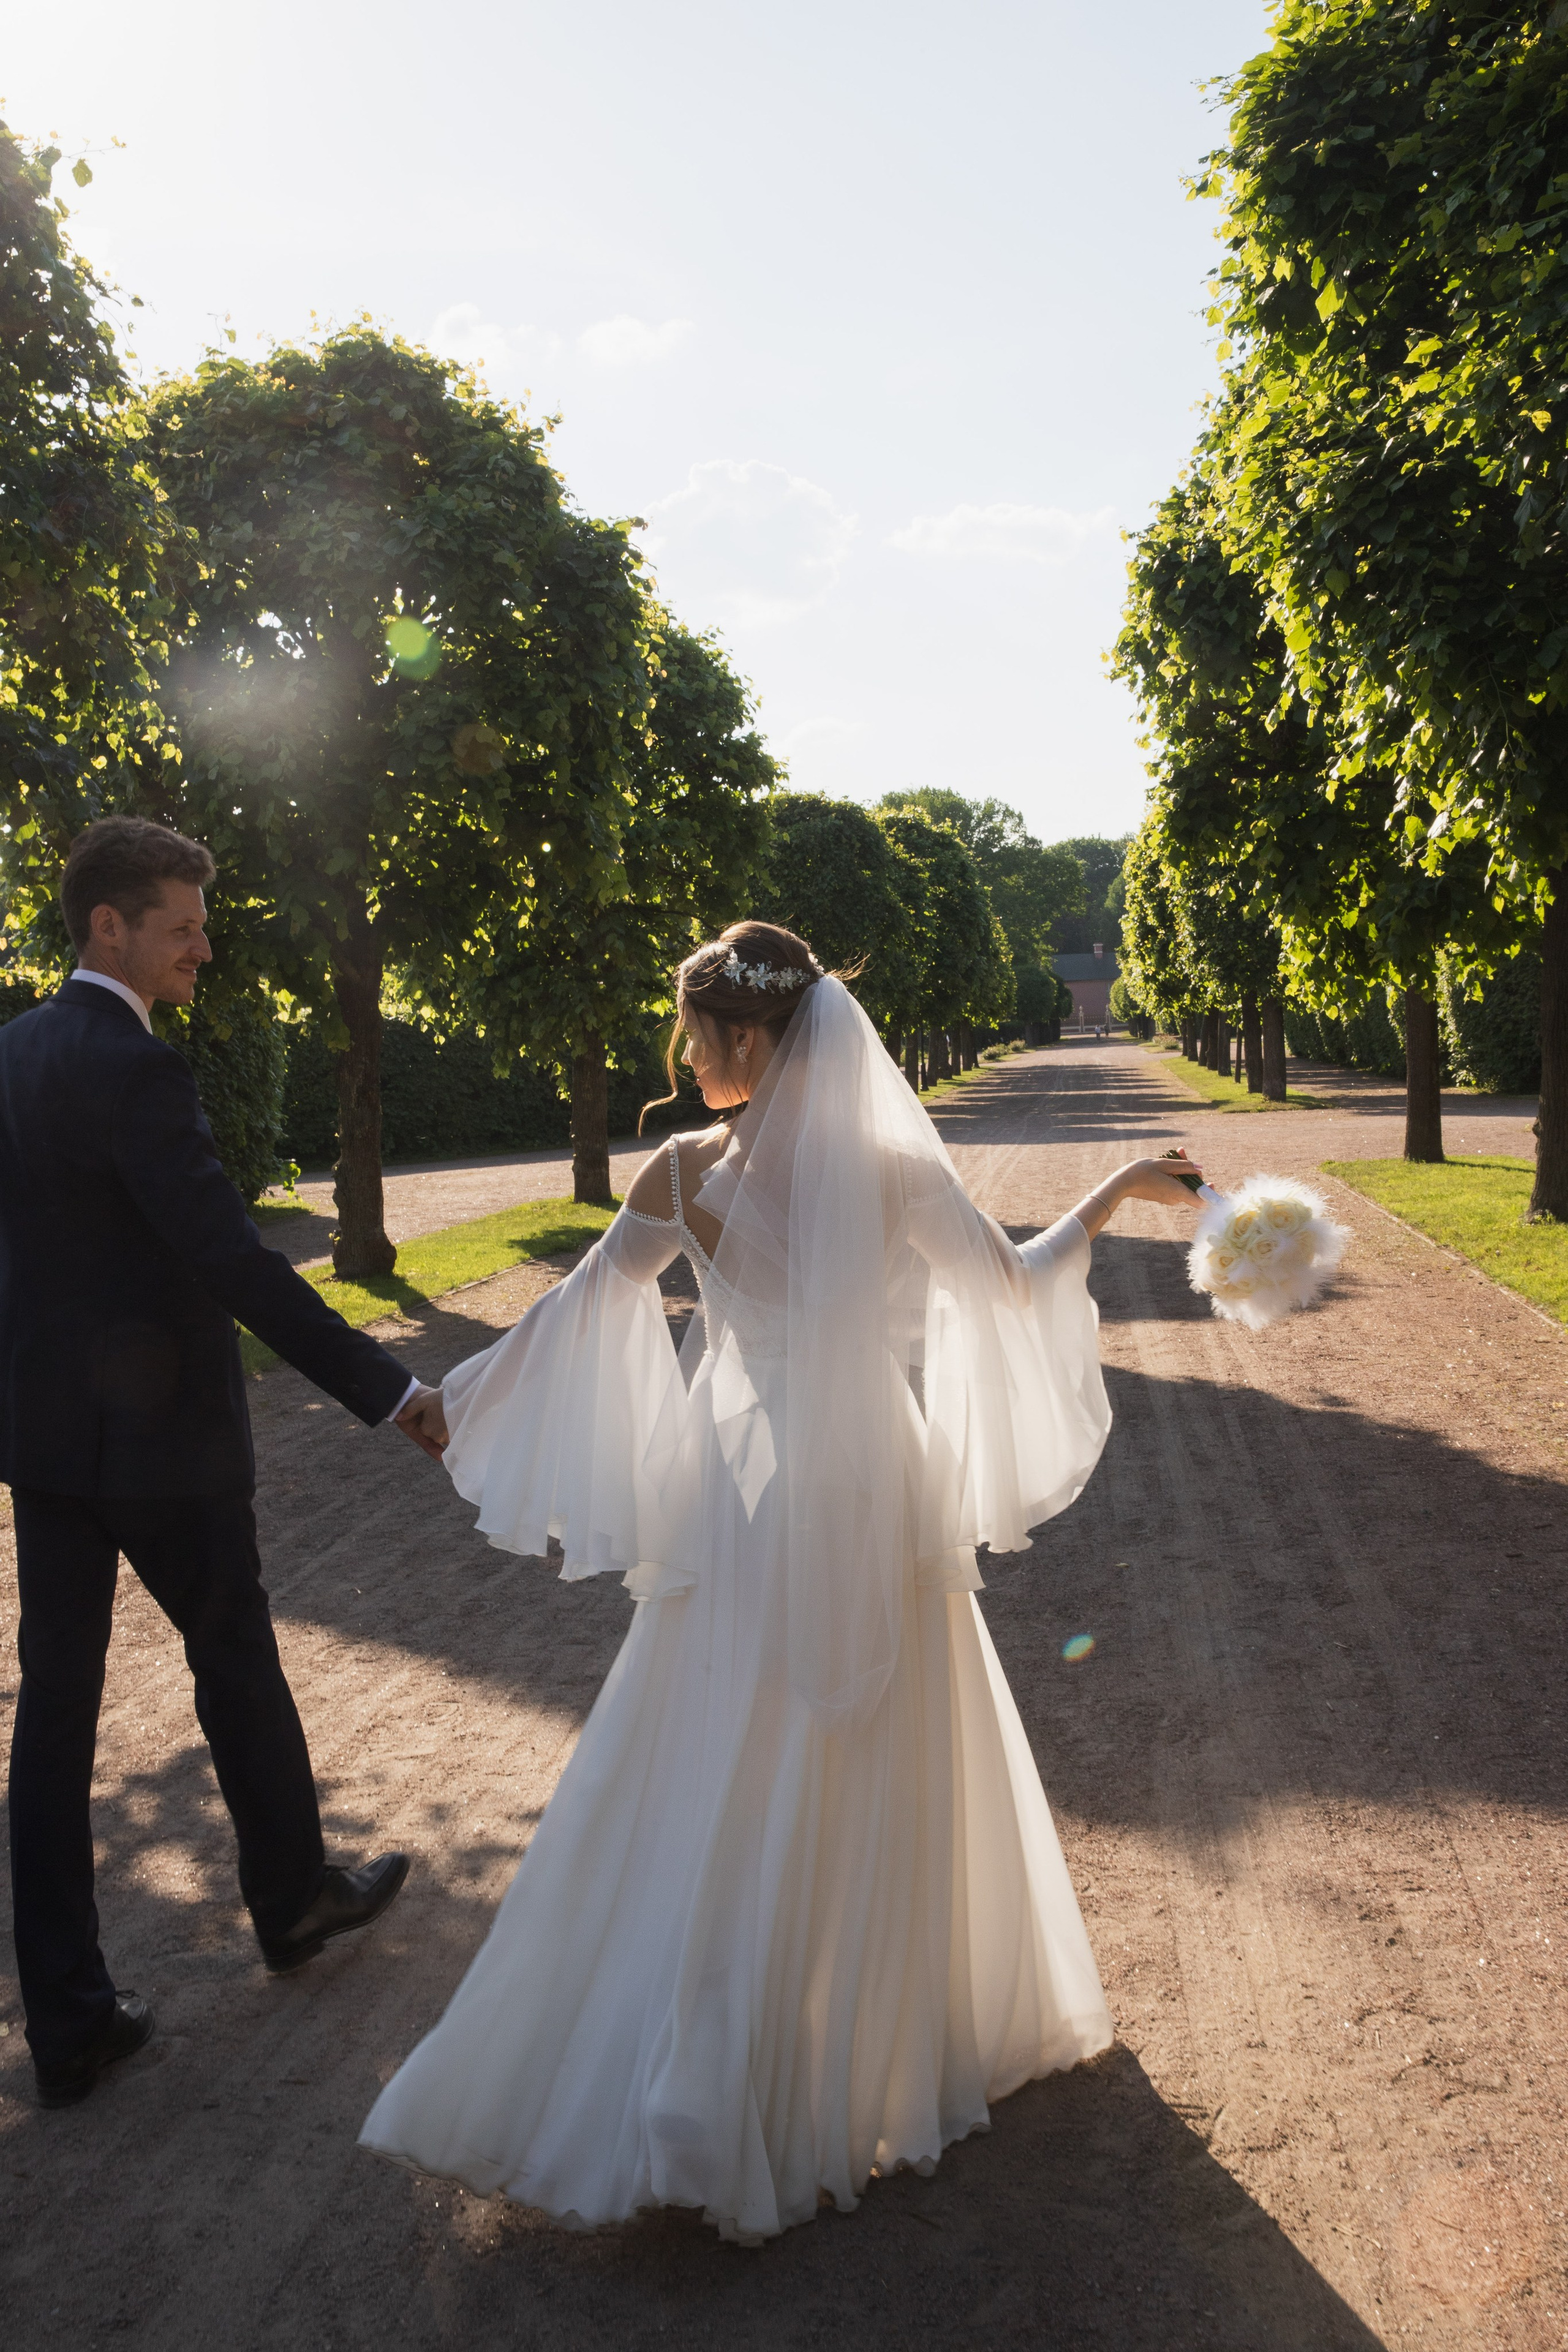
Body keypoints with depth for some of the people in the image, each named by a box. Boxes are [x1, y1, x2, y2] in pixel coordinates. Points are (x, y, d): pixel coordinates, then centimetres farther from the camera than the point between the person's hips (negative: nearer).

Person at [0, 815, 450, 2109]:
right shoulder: (134, 1070, -20)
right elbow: (233, 1261, -27)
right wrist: (387, 1388, -26)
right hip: (156, 1432, -7)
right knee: (236, 1659, 14)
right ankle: (294, 1895, 36)